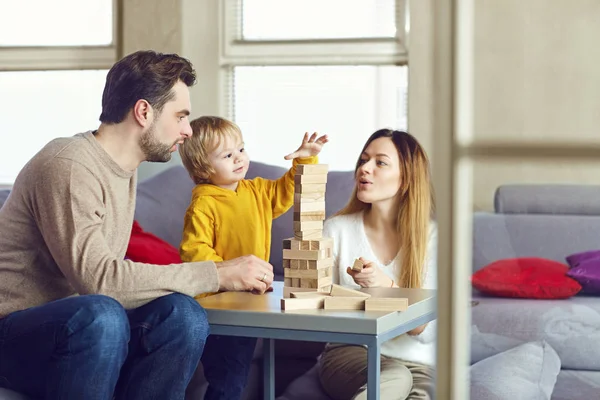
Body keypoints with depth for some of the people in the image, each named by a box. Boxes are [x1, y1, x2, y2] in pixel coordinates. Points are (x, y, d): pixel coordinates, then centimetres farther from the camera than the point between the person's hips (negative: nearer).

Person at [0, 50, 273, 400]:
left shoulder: (125, 170, 13)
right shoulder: (69, 166, -18)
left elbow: (106, 274, 7)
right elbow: (98, 277, -27)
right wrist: (217, 275, -23)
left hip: (78, 325, 8)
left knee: (183, 315, -18)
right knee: (99, 314, -37)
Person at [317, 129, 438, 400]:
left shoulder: (432, 236, -3)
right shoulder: (337, 229, 0)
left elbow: (427, 331, -10)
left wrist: (387, 285, -26)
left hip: (417, 363, 1)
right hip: (350, 351, 0)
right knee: (395, 377, -35)